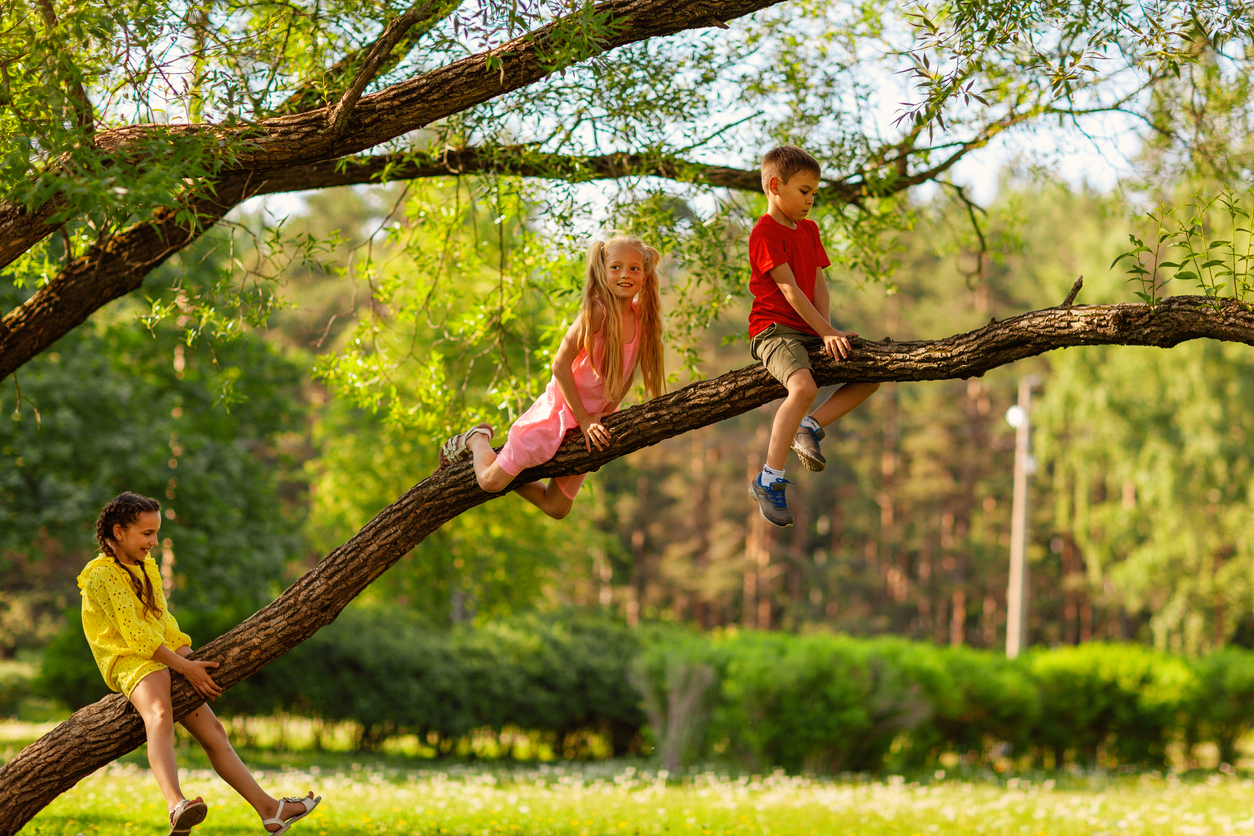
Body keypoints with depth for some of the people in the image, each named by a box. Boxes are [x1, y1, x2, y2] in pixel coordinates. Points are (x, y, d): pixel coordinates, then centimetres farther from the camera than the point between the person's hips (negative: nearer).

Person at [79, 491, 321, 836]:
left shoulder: (146, 568, 21)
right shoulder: (101, 576, -9)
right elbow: (135, 635, -15)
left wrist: (191, 660, 2)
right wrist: (184, 667, -18)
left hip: (162, 658, 10)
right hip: (129, 662, -10)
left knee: (212, 731, 8)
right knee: (159, 715, -38)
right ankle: (176, 805, -63)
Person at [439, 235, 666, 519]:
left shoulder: (642, 317, -5)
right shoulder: (596, 311, -23)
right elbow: (560, 365, -22)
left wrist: (607, 412, -6)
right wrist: (583, 419, -20)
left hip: (591, 420, 6)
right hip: (559, 408, -6)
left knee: (556, 508, 12)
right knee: (490, 481, -7)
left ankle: (511, 475, 35)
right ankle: (476, 440, 24)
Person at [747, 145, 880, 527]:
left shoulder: (809, 229, 18)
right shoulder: (765, 233, -11)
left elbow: (818, 284, 11)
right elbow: (790, 291, -16)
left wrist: (828, 333, -5)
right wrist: (828, 332, -17)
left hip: (811, 332, 9)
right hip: (775, 328, -9)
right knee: (804, 387, -35)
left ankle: (810, 426, 1)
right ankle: (768, 480, -30)